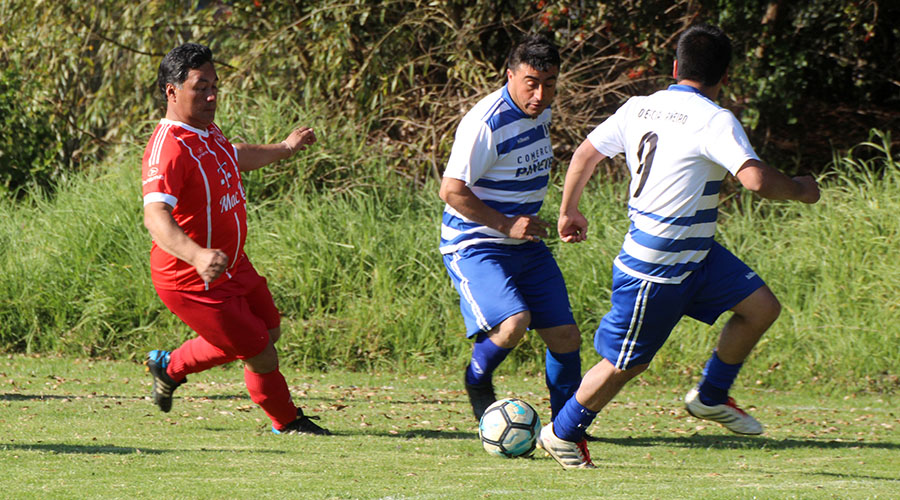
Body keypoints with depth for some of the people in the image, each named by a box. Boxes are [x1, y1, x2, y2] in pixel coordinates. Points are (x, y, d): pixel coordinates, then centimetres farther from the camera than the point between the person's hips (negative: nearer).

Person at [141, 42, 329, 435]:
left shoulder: (206, 130, 4)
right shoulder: (168, 148, -28)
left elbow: (234, 158, 30)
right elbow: (155, 215, -42)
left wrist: (284, 149, 44)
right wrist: (197, 255, -58)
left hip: (233, 266, 10)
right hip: (192, 283, -10)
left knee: (268, 330, 25)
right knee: (262, 357, -4)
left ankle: (171, 366, 40)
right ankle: (288, 423, 24)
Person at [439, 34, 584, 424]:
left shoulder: (541, 111, 5)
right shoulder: (486, 123, -22)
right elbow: (452, 191, -23)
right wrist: (506, 225, -22)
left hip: (525, 243, 8)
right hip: (474, 244, -8)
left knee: (566, 337, 3)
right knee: (513, 323, -28)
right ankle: (477, 381, 3)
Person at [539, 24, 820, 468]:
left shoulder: (637, 108, 4)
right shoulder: (714, 121, -21)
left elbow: (586, 152, 14)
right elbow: (756, 180, -31)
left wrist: (569, 211, 28)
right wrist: (799, 189, -11)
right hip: (655, 271, -9)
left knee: (761, 307, 8)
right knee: (626, 362, 5)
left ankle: (710, 397, 23)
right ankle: (563, 432, 22)